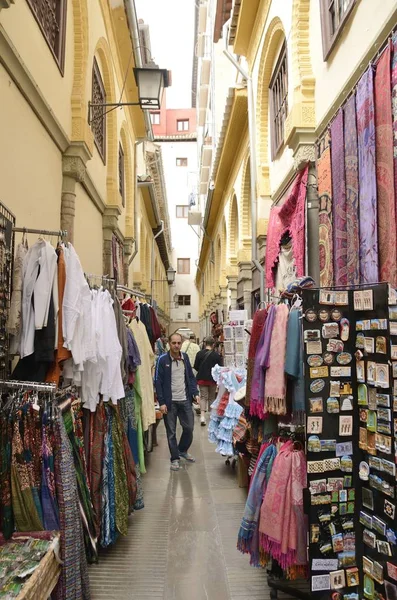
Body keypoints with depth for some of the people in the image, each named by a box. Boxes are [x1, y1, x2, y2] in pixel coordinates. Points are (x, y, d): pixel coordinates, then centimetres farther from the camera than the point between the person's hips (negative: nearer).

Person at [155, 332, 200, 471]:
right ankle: (175, 458, 22)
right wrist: (161, 402, -13)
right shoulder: (162, 360, -9)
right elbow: (158, 382, -8)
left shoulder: (185, 357, 4)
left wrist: (195, 393, 0)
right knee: (171, 432, 6)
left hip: (185, 400, 4)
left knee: (189, 428, 10)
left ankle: (183, 450, 34)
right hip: (170, 402, -4)